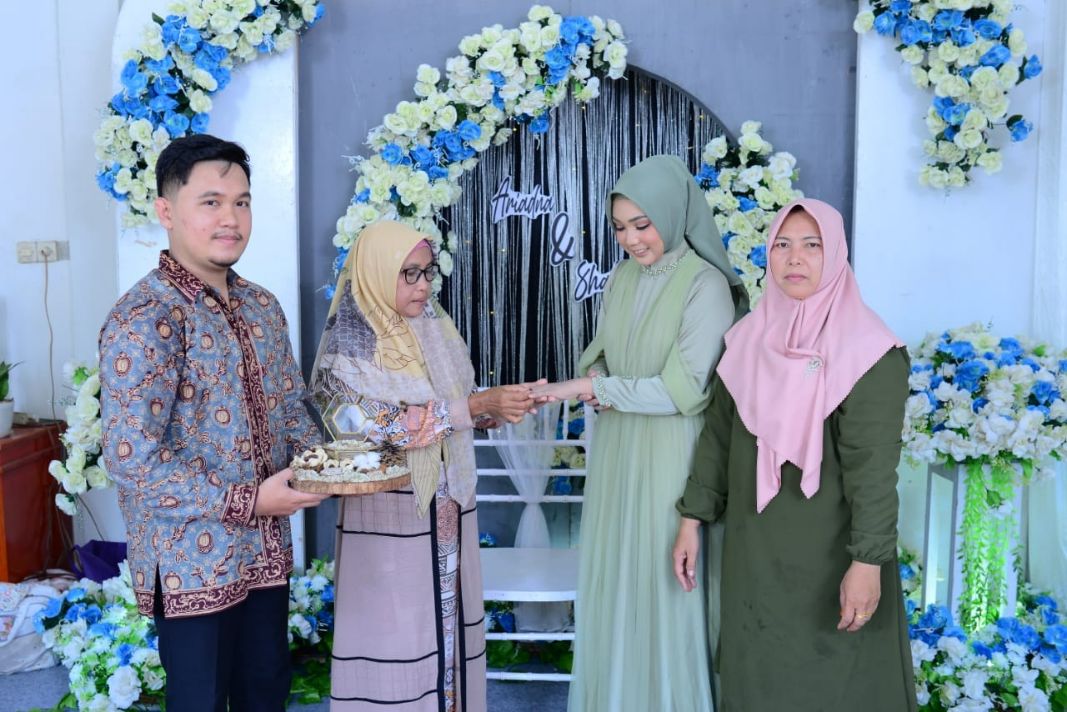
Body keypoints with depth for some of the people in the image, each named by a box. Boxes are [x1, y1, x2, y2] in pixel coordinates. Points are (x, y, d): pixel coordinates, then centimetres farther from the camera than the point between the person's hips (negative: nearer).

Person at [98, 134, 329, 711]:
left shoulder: (262, 306, 7)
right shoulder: (145, 318, -17)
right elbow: (131, 455, -22)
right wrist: (247, 501, -22)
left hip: (267, 551, 7)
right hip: (193, 560, -6)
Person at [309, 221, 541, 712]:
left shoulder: (434, 329, 5)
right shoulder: (349, 348, -14)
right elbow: (388, 425, -23)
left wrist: (502, 407, -10)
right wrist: (480, 404, -24)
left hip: (449, 508, 6)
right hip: (390, 514, -6)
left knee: (448, 619, 15)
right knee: (395, 631, 5)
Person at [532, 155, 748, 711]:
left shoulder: (706, 285, -14)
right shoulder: (623, 277, 6)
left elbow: (684, 390, -19)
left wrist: (593, 388, -18)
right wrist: (595, 385, -9)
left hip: (671, 455, -6)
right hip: (617, 447, 6)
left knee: (664, 581, 5)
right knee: (614, 575, 15)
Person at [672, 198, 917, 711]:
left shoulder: (868, 349, -13)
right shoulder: (748, 336, 3)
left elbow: (873, 464, -16)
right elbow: (718, 434, 6)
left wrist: (867, 561, -19)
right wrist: (692, 518, 5)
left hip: (829, 549, -4)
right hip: (753, 545, 5)